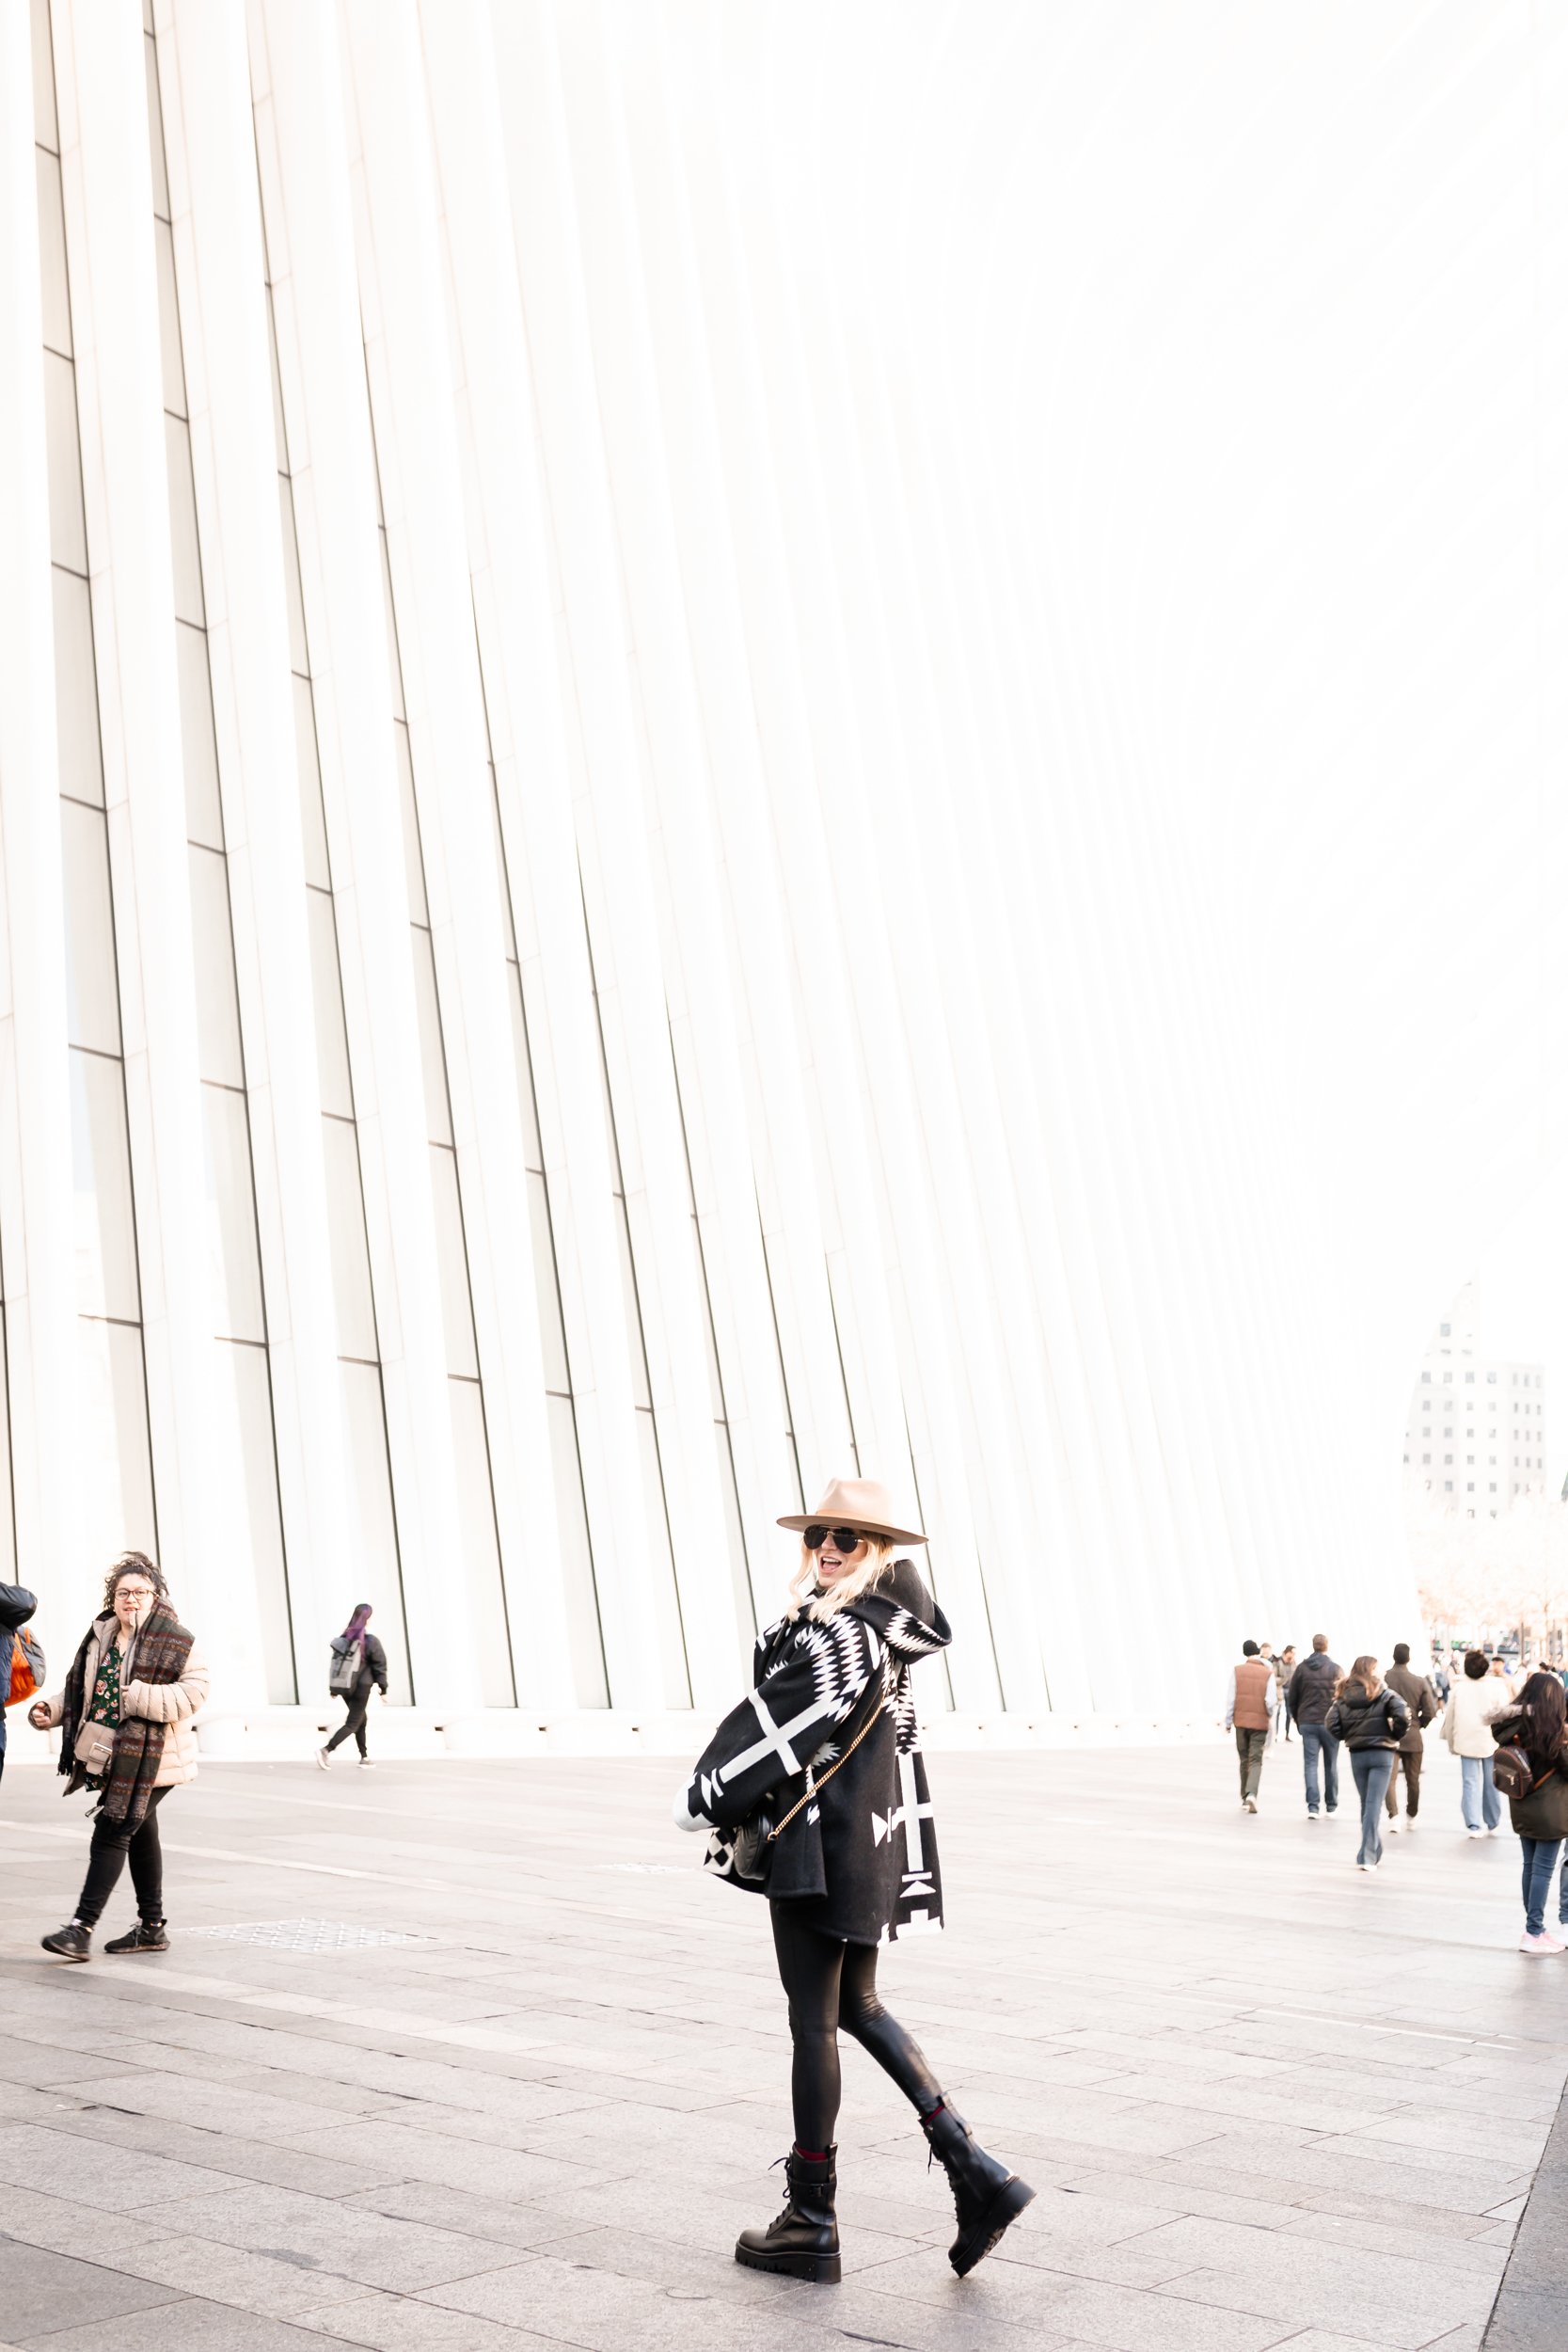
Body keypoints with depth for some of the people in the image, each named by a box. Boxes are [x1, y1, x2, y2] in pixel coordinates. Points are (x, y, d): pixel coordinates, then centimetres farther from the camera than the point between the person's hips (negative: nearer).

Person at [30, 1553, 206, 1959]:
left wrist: (142, 1697, -26)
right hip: (113, 1758, 7)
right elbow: (79, 1689, 18)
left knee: (112, 1833, -12)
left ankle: (82, 1928, -11)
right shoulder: (100, 1637, 9)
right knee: (139, 1834, 16)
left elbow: (194, 1693, -18)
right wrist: (48, 1710, 1)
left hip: (150, 1759, -7)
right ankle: (152, 1927, 26)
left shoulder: (176, 1642, -10)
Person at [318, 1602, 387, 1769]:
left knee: (361, 1720, 22)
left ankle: (364, 1757, 26)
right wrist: (383, 1689, -1)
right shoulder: (371, 1641, -14)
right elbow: (380, 1666, -10)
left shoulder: (344, 1638, 2)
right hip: (361, 1686, -6)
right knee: (352, 1724, -3)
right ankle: (326, 1750, -20)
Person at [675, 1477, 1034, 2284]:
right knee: (857, 2008, 19)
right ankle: (975, 2173, 15)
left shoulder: (843, 1636, -19)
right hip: (869, 1844, 10)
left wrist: (707, 1797, -6)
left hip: (822, 1849, -10)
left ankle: (812, 2224, 11)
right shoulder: (883, 1627, 11)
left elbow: (774, 1726, -19)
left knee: (813, 2020, 0)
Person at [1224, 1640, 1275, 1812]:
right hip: (1260, 1721, -2)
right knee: (1256, 1760, 0)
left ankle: (1245, 1798, 19)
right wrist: (1270, 1716, 12)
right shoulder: (1268, 1673, -5)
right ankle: (1251, 1794, -21)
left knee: (1243, 1760, 14)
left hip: (1241, 1720, 2)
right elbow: (1270, 1701, -9)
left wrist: (1228, 1721, 5)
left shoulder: (1237, 1671, -1)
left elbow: (1231, 1698, -2)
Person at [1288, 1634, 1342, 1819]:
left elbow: (1292, 1698, 5)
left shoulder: (1302, 1668, 3)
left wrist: (1298, 1720, 16)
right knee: (1331, 1764, 12)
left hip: (1307, 1723, 1)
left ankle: (1312, 1806, -10)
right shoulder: (1335, 1669, -5)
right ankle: (1332, 1804, 22)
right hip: (1329, 1724, -1)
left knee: (1310, 1764, 1)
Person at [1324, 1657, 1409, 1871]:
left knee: (1366, 1804, 15)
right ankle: (1367, 1856, -8)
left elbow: (1332, 1723, -8)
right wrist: (1395, 1735, -3)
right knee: (1374, 1805, -3)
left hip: (1356, 1755, 3)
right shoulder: (1383, 1694, -5)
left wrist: (1348, 1737, 7)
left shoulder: (1344, 1696, 2)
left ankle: (1375, 1852, 23)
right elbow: (1402, 1714, -19)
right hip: (1381, 1753, -3)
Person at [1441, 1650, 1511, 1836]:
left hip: (1466, 1742, 0)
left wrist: (1451, 1744, 16)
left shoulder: (1458, 1688, -1)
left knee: (1470, 1783, 2)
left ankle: (1474, 1825, -6)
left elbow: (1449, 1718, 4)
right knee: (1491, 1784, 12)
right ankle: (1493, 1824, 21)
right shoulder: (1495, 1687, -6)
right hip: (1491, 1742, 0)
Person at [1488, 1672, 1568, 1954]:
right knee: (1543, 1868, -1)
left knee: (1529, 1865, 14)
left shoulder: (1515, 1724, -2)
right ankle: (1533, 1933, -1)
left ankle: (1535, 1928, 22)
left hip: (1521, 1806, 6)